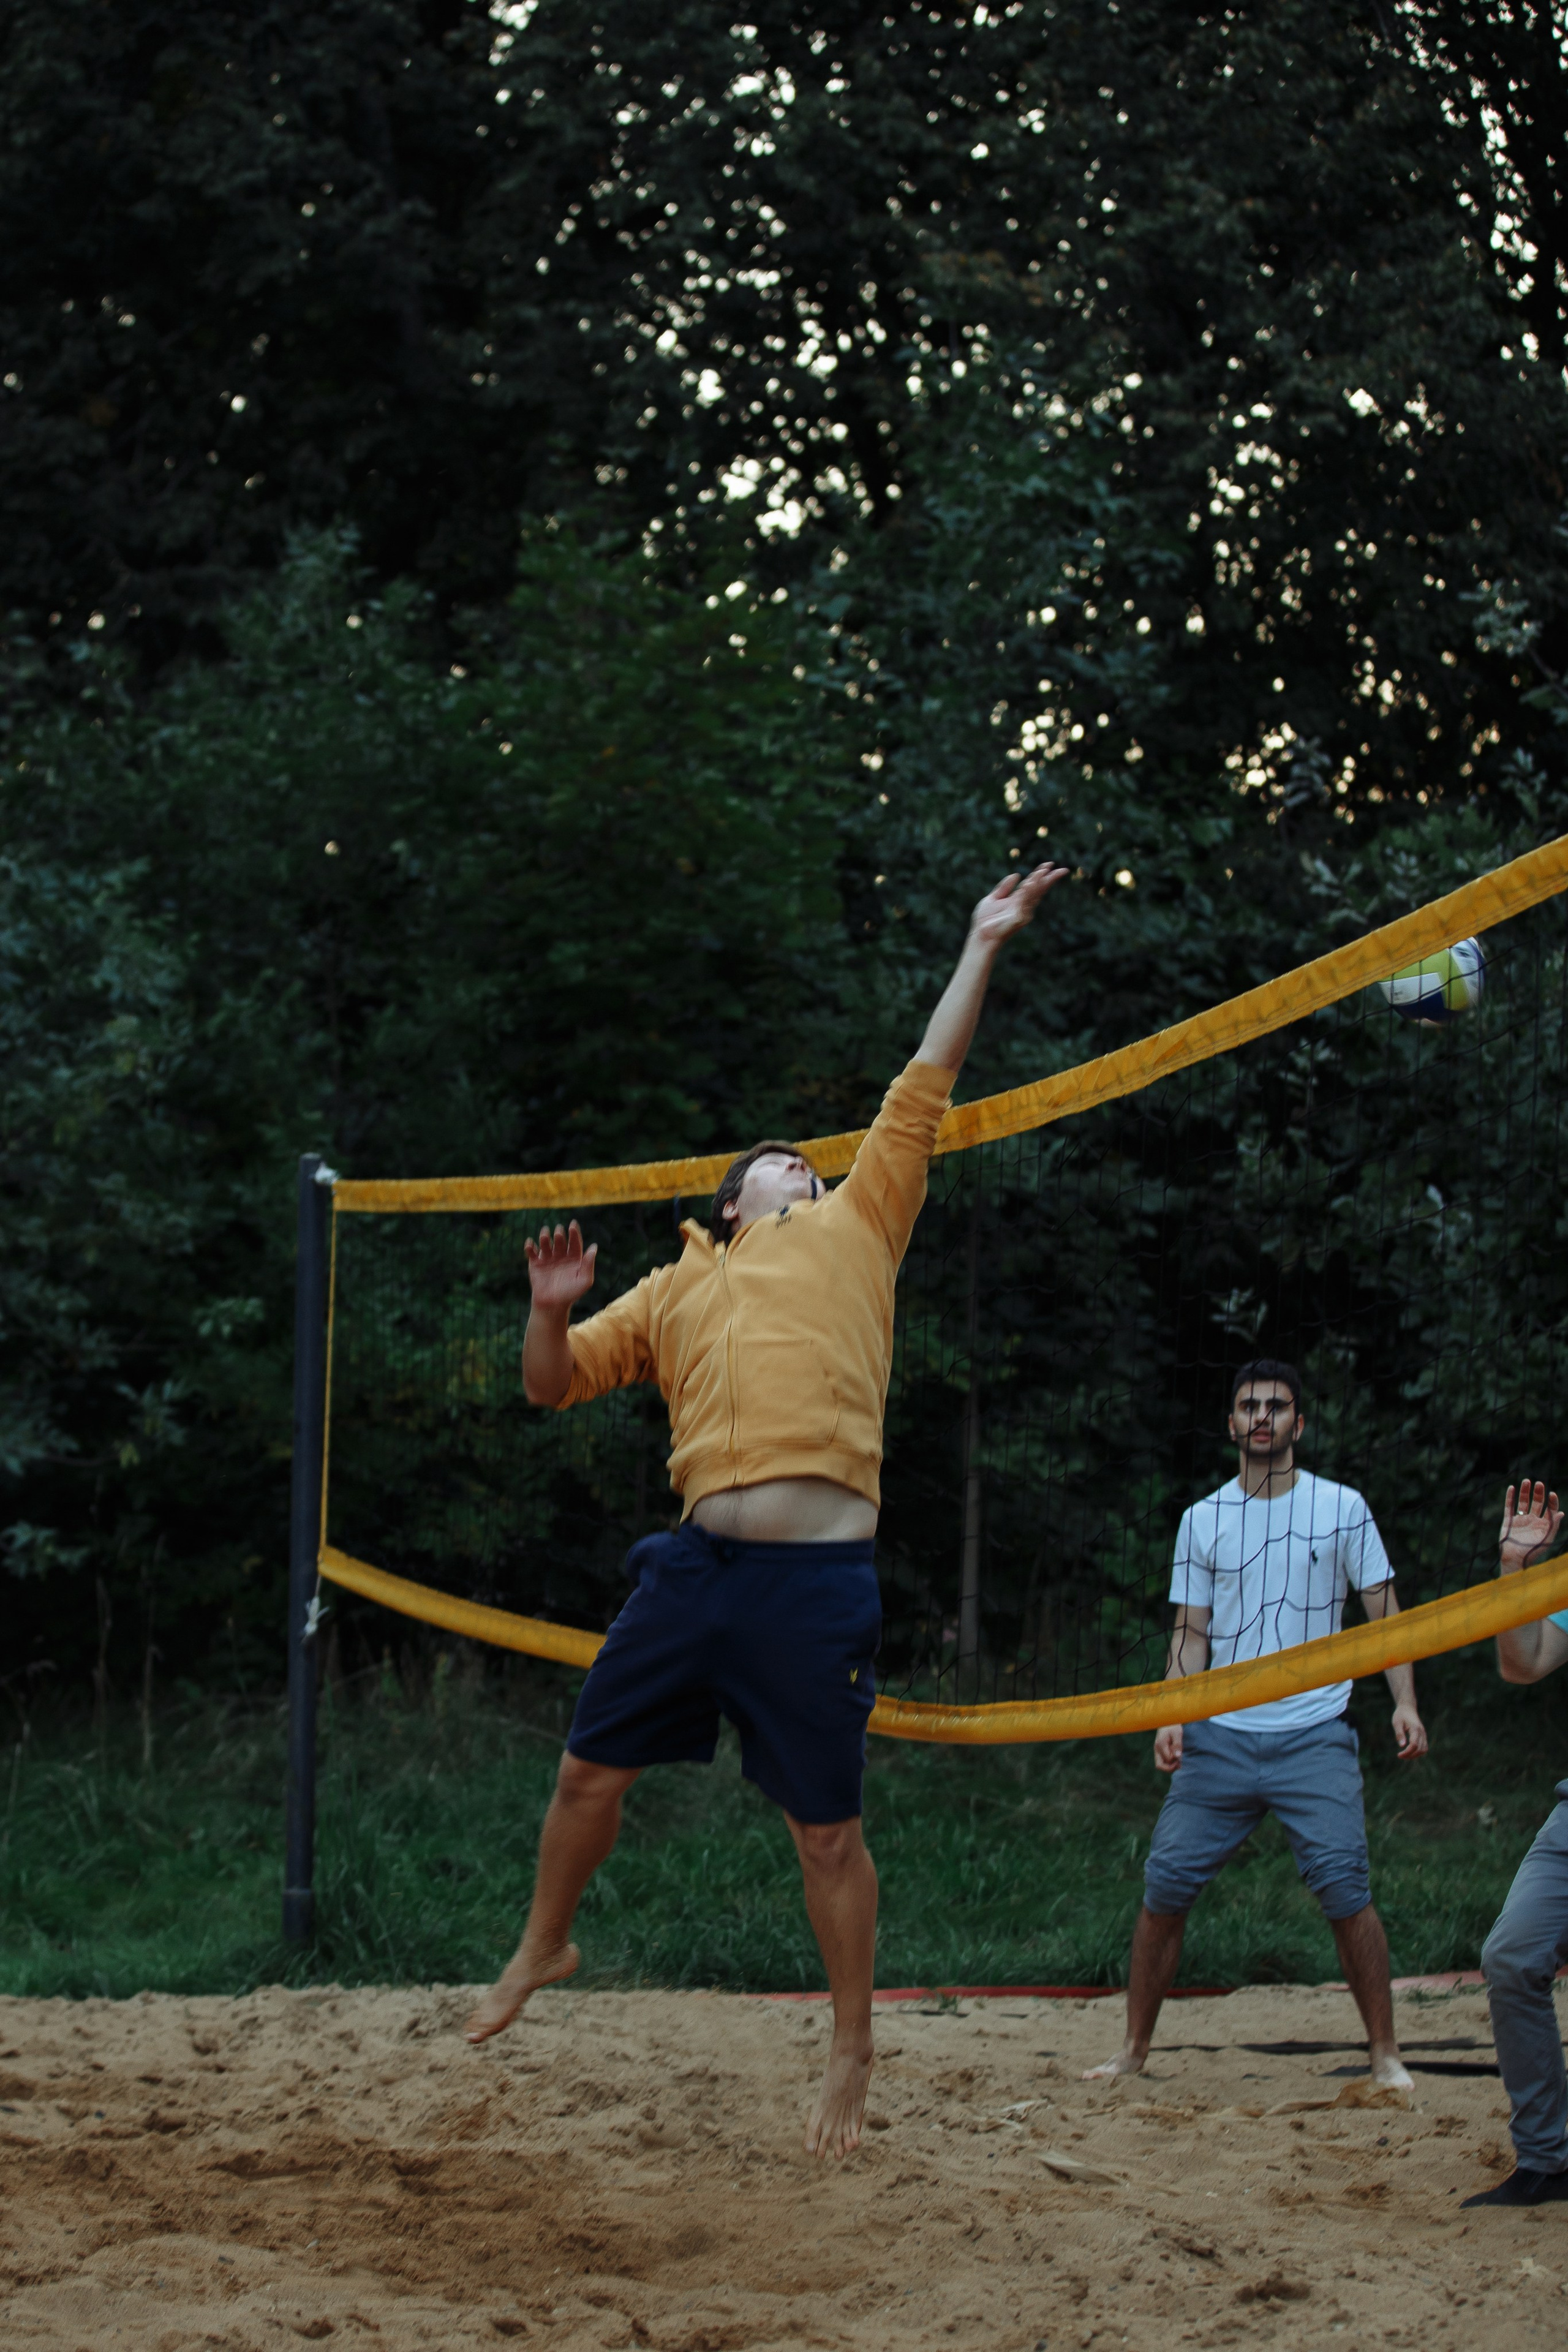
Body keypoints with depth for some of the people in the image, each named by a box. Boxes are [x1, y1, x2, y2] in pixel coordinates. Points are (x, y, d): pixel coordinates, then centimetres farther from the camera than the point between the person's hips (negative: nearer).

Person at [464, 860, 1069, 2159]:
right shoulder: (677, 1289, 21)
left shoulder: (855, 1230, 15)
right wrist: (553, 1308, 2)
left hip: (821, 1578, -3)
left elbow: (924, 1089, 16)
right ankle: (543, 1948, 36)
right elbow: (555, 1382, 24)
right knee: (592, 1767, 11)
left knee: (828, 1830, 0)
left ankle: (854, 2051, 14)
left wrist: (982, 944, 17)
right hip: (699, 1558, 3)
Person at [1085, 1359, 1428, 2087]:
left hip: (1315, 1735, -2)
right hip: (1220, 1736, 2)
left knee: (1346, 1890, -13)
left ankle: (1385, 2053, -1)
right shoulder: (1202, 1519, 10)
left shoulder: (1342, 1508, 4)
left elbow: (1384, 1611, 6)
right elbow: (1191, 1633, 11)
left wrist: (1403, 1701, -7)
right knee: (1164, 1887, -3)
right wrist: (1172, 1715, -3)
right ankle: (1134, 2049, 10)